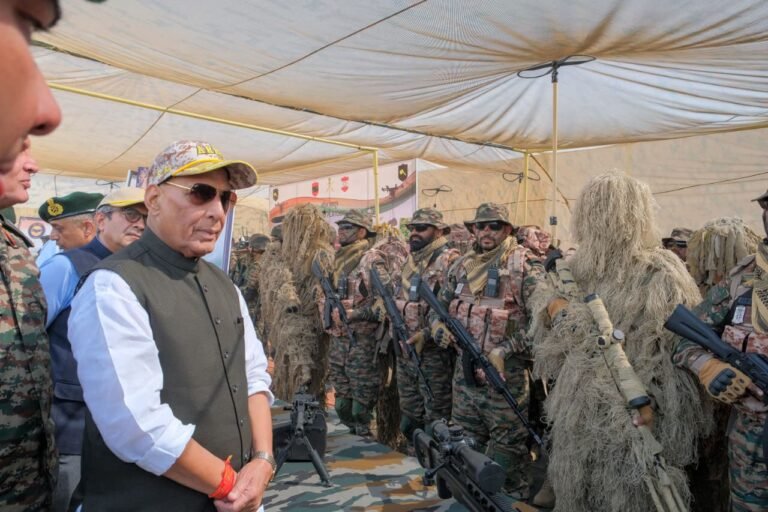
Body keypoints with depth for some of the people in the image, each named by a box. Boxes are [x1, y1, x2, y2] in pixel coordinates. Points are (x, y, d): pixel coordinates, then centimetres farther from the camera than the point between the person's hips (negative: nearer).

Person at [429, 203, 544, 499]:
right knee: (467, 440, 19)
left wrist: (503, 352, -19)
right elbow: (439, 305, 18)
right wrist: (438, 326, -4)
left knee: (507, 443, 6)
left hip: (506, 371, -6)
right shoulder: (461, 266, 9)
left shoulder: (524, 266, -10)